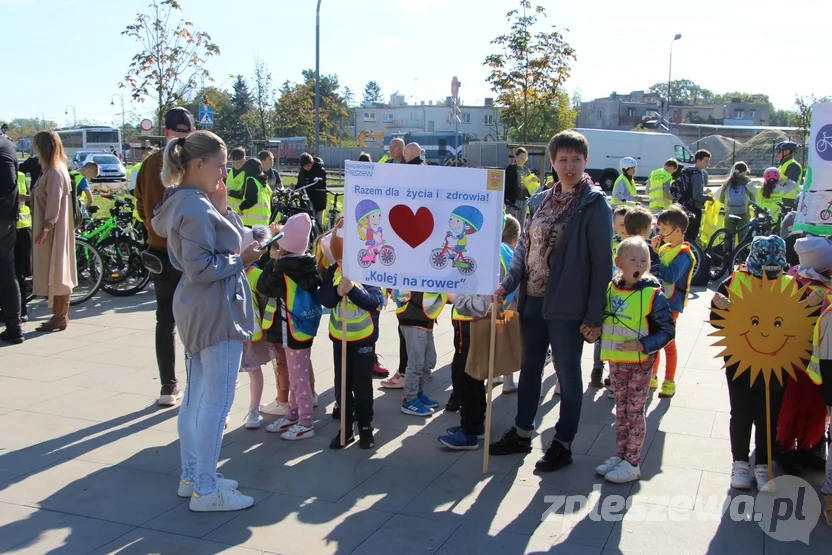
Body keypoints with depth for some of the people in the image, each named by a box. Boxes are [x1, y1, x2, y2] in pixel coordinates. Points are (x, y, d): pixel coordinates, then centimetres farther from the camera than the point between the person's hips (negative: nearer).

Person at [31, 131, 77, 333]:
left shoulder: (55, 172, -16)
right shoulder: (54, 170, 13)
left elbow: (54, 204, -20)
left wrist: (45, 228, -20)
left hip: (53, 230, -10)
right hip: (53, 229, 10)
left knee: (55, 271, -5)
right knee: (57, 272, 12)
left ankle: (60, 317, 1)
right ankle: (60, 315, 18)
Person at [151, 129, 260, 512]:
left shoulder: (183, 202, 11)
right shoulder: (197, 208, -20)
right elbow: (201, 267, -24)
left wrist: (221, 210, 4)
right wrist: (240, 260, -12)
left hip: (199, 310, 11)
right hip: (217, 311, -11)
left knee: (196, 396, 17)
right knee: (217, 401, -4)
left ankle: (191, 476, 28)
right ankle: (206, 491, 5)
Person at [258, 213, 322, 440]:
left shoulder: (284, 268, -20)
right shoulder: (308, 264, 4)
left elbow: (263, 286, -10)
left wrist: (272, 262, -1)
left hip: (294, 329, -9)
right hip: (303, 326, 9)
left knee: (299, 377, -1)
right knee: (298, 375, 17)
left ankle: (305, 424, 6)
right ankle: (293, 416, 29)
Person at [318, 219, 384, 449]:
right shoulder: (333, 271, -1)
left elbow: (374, 300, -23)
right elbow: (323, 298, -8)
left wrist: (353, 289, -35)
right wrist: (337, 291, -27)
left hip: (364, 337, -4)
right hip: (339, 337, 4)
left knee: (362, 384, 6)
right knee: (342, 385, 11)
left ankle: (365, 427, 21)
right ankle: (346, 428, 22)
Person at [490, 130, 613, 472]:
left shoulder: (594, 205, -10)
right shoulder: (541, 200, 7)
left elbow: (602, 263, -12)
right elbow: (525, 246, 11)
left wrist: (595, 315, -15)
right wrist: (509, 284, -5)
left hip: (567, 306, -6)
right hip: (533, 300, 6)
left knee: (567, 374, 8)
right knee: (529, 368, 18)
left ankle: (563, 444, 22)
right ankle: (521, 433, 34)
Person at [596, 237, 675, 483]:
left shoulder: (653, 294, -13)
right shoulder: (609, 289, 1)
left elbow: (667, 331, -11)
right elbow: (603, 321, 14)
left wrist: (642, 345, -21)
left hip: (640, 363, -5)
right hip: (616, 361, 5)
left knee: (635, 411, 4)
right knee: (621, 409, 15)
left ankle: (632, 463, 14)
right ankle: (620, 455, 28)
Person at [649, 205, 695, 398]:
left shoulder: (683, 253, -16)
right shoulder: (664, 248, 8)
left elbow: (671, 275, -31)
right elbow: (653, 266, 9)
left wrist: (654, 267, -21)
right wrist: (652, 250, 0)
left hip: (671, 304, -7)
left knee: (668, 343, 3)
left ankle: (669, 382, 15)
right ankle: (652, 376, 28)